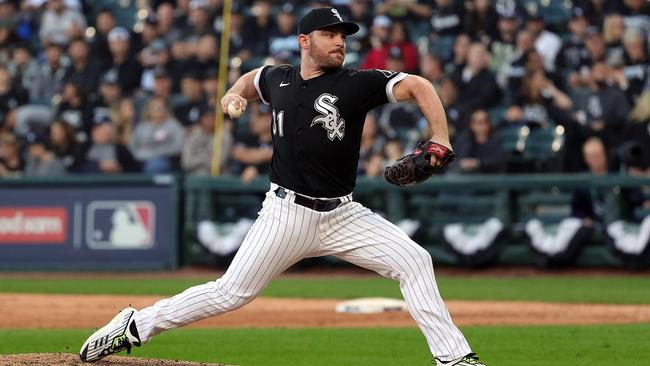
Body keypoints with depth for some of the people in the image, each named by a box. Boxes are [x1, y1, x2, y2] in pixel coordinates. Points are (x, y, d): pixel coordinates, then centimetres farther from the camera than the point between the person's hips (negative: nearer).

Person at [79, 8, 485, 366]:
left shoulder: (356, 84, -5)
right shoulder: (278, 79, 4)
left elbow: (418, 86, -11)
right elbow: (252, 78, 29)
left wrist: (440, 140, -24)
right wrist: (236, 93, 6)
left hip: (342, 215, 1)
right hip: (287, 213, 0)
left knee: (414, 260, -13)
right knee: (231, 293, -4)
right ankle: (136, 326, 10)